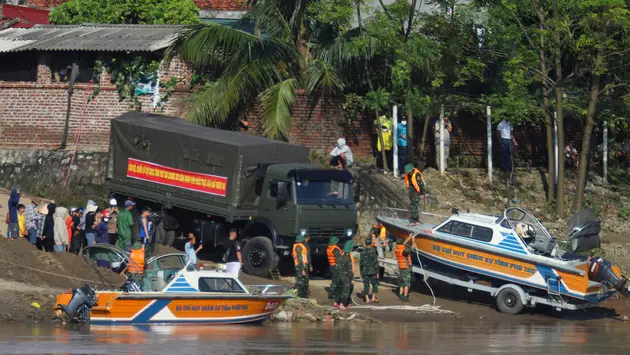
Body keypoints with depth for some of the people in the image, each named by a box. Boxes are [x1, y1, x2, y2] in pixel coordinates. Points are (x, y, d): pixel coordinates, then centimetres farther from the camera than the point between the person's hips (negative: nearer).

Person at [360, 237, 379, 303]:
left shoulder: (363, 251, 4)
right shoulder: (373, 251, -9)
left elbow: (361, 263, 9)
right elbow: (375, 262, -11)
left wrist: (361, 272, 16)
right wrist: (377, 272, -7)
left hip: (364, 271, 4)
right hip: (372, 271, -4)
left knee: (366, 285, 6)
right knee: (375, 284, 9)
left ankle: (367, 299, 4)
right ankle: (373, 297, 2)